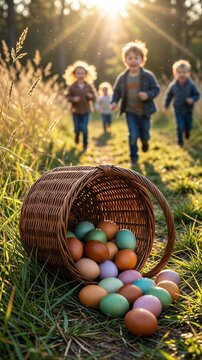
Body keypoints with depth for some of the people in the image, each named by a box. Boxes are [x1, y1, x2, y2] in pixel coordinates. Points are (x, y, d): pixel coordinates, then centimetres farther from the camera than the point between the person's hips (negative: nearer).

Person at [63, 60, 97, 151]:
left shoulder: (89, 86, -2)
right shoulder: (72, 86, -5)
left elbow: (94, 96, 3)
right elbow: (68, 96, -2)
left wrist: (91, 96, -19)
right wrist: (73, 99, -22)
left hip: (85, 111, 0)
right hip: (75, 111, 0)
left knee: (84, 129, -4)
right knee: (77, 128, 7)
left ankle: (85, 144, 14)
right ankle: (77, 136, 43)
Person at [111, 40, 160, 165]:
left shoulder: (148, 76, -12)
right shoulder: (122, 77, -6)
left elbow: (156, 89, -8)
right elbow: (116, 91, 4)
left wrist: (148, 95, -27)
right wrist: (115, 102, -13)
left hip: (144, 111, 0)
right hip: (130, 111, 0)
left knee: (145, 134, 14)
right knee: (133, 135, -4)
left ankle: (145, 142, 52)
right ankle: (134, 156, 14)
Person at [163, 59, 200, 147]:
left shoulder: (191, 85, -16)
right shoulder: (173, 85, -12)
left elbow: (197, 94, -8)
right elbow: (168, 96, 2)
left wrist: (192, 99, -28)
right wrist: (165, 106, 0)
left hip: (188, 109, 1)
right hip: (178, 109, -1)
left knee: (189, 125, 13)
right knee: (180, 126, -5)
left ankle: (187, 131, 50)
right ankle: (180, 140, 19)